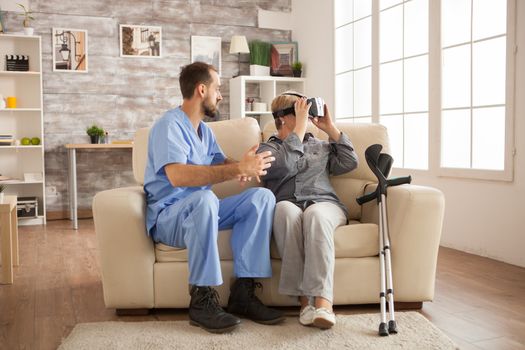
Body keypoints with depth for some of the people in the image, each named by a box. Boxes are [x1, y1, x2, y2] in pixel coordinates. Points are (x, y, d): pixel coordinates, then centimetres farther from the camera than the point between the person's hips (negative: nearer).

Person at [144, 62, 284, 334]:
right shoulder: (169, 125, -14)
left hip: (200, 210, 8)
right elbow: (177, 176, -31)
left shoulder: (204, 129, 16)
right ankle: (202, 300, -27)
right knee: (204, 199, -40)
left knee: (262, 196, -12)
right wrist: (238, 169, -36)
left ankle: (242, 292, -17)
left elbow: (220, 163, 8)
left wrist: (244, 165, -17)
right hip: (167, 216, -8)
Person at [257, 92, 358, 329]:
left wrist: (330, 127, 15)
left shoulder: (320, 146, 29)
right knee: (285, 209, -39)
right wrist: (300, 127, -2)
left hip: (324, 204, 2)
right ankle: (305, 297, -41)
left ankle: (322, 300, -48)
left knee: (314, 214, -36)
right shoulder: (267, 149, 18)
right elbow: (284, 167, -6)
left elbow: (349, 163, 13)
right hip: (288, 207, -1)